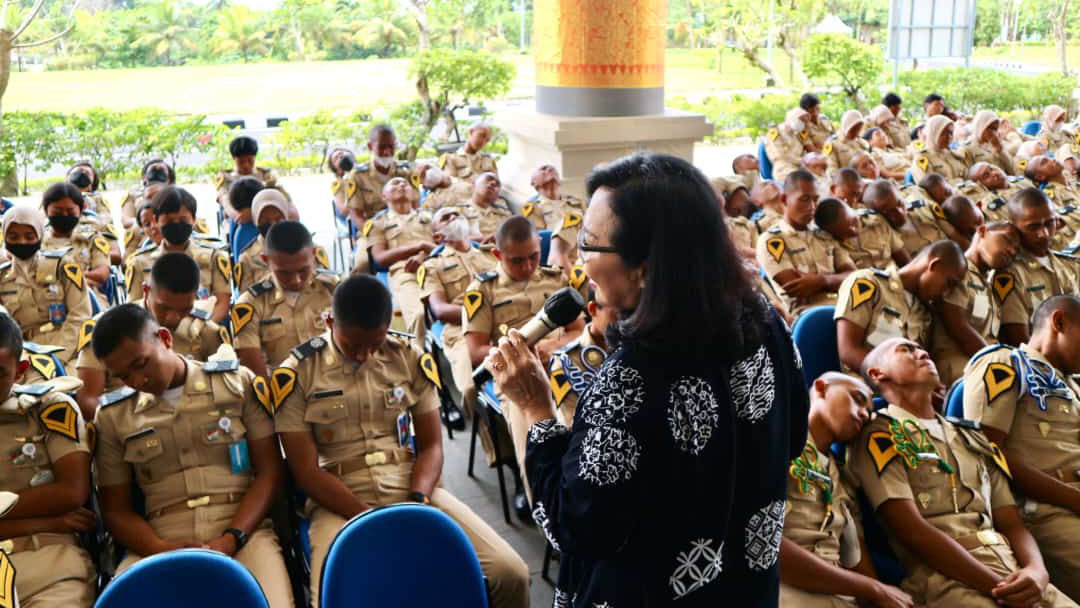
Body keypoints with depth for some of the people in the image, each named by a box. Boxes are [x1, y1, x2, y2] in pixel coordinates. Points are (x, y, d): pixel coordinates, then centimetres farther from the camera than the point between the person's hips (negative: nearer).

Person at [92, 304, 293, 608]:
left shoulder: (237, 383, 9)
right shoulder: (113, 416, 14)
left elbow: (270, 474, 5)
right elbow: (115, 509, 13)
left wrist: (230, 540, -10)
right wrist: (163, 550, -8)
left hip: (244, 530, -1)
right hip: (160, 541, 1)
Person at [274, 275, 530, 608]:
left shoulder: (410, 359, 7)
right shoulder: (297, 374, -2)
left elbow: (431, 446, 9)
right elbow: (307, 471, -5)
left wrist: (419, 501, -12)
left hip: (414, 490, 3)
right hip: (341, 501, -3)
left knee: (511, 573, -16)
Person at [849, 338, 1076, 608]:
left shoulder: (972, 437, 24)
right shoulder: (878, 436, 2)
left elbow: (1012, 523, 18)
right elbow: (914, 532, -9)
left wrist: (1036, 571, -4)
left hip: (1015, 575, 6)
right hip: (945, 579, -6)